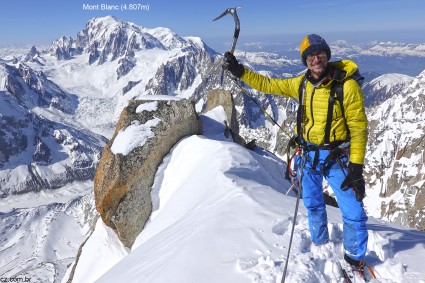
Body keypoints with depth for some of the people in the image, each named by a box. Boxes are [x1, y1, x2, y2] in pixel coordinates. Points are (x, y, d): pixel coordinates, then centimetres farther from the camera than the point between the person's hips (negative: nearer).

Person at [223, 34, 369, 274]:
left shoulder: (347, 86, -16)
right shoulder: (301, 84, -2)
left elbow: (359, 129, -14)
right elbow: (267, 84, 8)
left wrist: (356, 167, -16)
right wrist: (239, 71, 0)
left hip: (337, 157, -4)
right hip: (308, 155, 4)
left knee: (354, 213, -1)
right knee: (313, 204, 20)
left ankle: (355, 257, 26)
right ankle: (320, 243, 45)